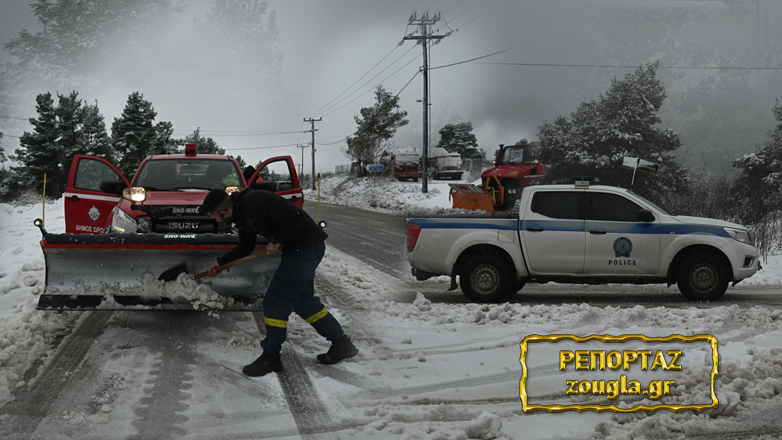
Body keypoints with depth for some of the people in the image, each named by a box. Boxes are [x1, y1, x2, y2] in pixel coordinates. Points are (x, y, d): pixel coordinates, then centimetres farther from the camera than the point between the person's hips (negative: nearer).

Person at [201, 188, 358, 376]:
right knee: (302, 300, 20)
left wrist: (276, 241, -15)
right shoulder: (241, 214, 10)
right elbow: (245, 247, 27)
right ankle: (342, 343, 27)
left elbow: (292, 216, -27)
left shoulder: (254, 201, -22)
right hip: (298, 248, 11)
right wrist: (221, 263, 29)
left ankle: (270, 357, 6)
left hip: (306, 246, -11)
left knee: (275, 301, -5)